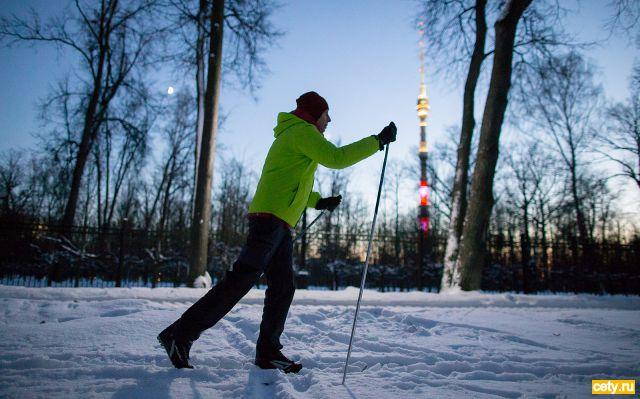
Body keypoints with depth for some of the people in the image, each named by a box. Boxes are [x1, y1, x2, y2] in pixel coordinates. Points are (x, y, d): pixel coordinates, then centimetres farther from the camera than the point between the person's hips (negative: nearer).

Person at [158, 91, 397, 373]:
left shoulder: (291, 135, 28)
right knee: (239, 282, -12)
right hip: (272, 218, -11)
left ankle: (268, 352, 13)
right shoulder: (302, 130, -2)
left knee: (283, 288, 8)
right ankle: (180, 334, -7)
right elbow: (336, 158, -13)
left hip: (279, 224, 11)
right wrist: (378, 141, -5)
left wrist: (317, 201, 22)